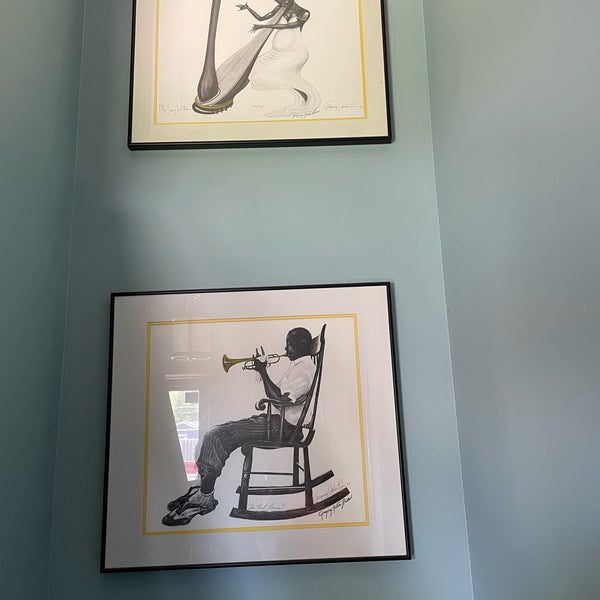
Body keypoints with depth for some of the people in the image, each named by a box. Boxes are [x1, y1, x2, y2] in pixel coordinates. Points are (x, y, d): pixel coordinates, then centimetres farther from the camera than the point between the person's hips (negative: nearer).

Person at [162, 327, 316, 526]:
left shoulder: (305, 369, -13)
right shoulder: (297, 366, 21)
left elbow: (280, 399, -23)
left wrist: (263, 371, -14)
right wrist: (263, 371, 10)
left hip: (281, 426, -11)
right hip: (274, 419, 11)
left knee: (218, 438, -20)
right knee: (214, 435, 0)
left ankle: (204, 498, -12)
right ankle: (200, 486, 1)